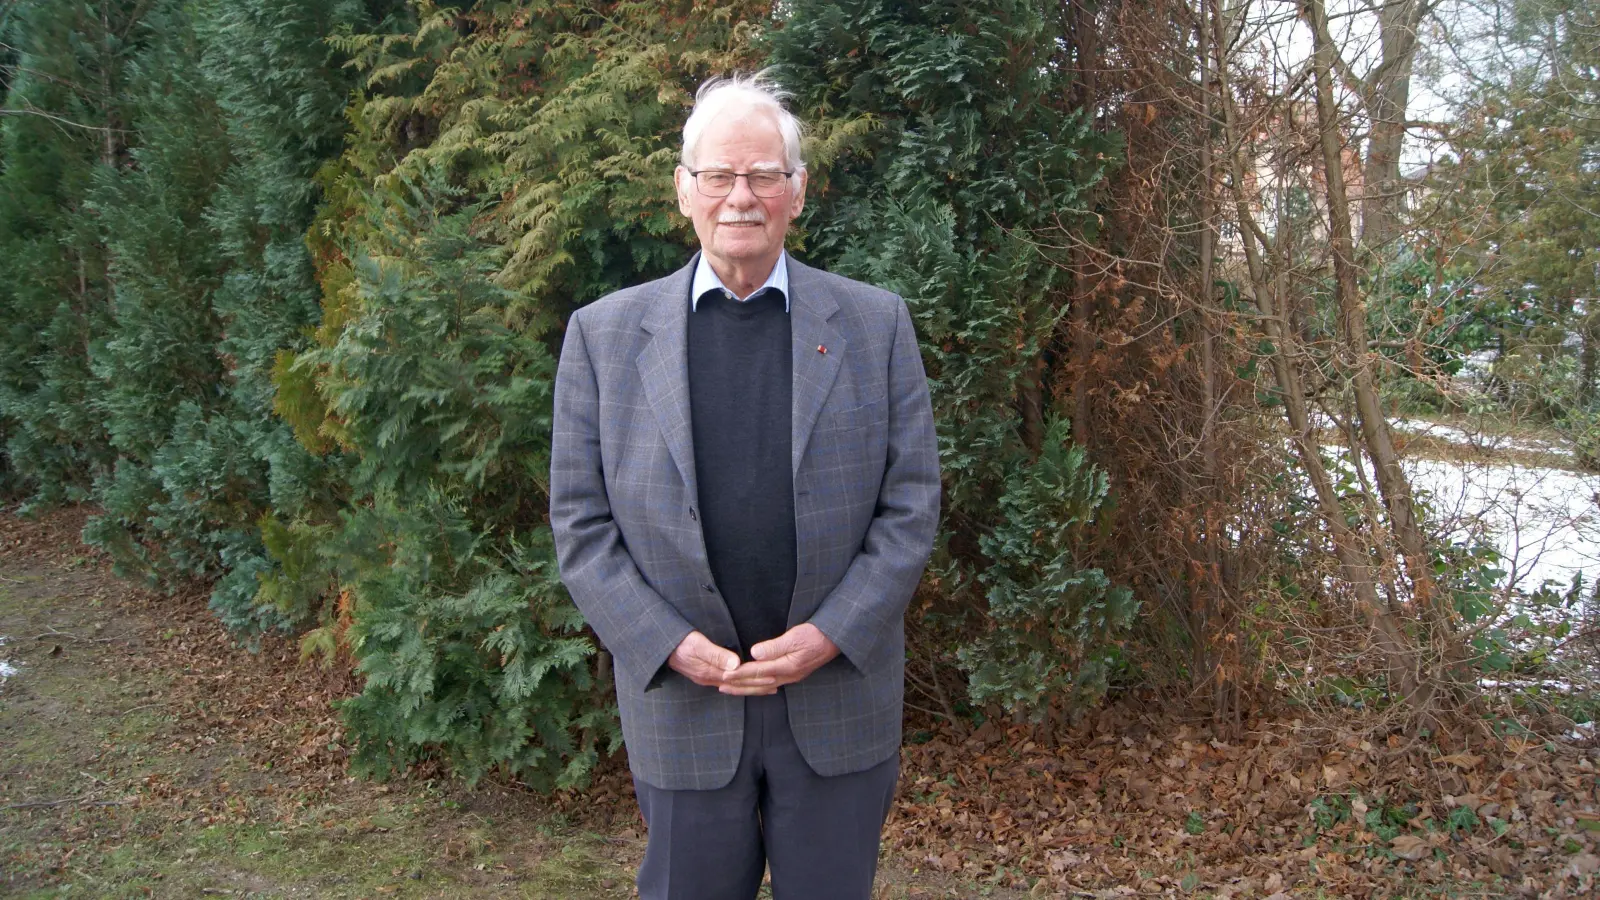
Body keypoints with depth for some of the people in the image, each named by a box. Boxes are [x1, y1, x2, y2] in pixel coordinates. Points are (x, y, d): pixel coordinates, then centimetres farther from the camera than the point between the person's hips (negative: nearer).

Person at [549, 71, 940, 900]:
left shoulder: (874, 324, 0)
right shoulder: (603, 334, 0)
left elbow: (912, 503, -2)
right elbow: (580, 521, -1)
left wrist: (831, 635, -12)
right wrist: (670, 645, -12)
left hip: (839, 696, 0)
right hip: (679, 700, 0)